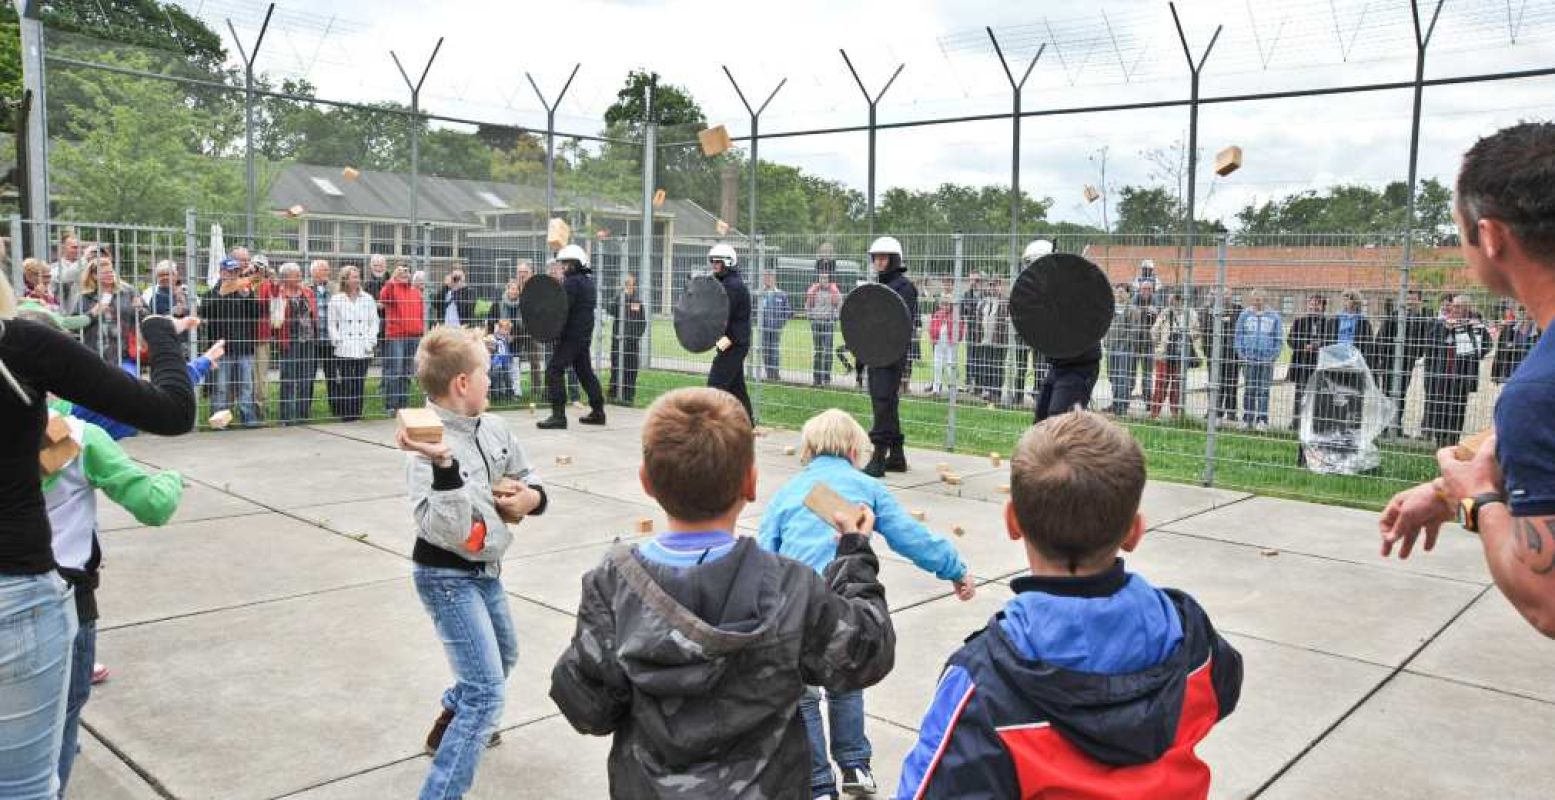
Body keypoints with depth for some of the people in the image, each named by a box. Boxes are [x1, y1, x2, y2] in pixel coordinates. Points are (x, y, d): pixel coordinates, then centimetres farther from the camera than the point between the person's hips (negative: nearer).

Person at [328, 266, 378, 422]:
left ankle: (357, 413, 11)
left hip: (364, 350, 2)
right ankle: (346, 414, 4)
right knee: (346, 383, -4)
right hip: (344, 350, -2)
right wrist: (338, 342, -5)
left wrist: (371, 341, -1)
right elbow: (332, 324, 4)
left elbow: (374, 322, 8)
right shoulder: (336, 299, 5)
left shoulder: (368, 299, 8)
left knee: (360, 383, 3)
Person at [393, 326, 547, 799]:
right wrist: (443, 466, -46)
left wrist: (532, 496, -9)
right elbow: (445, 530, -34)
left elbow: (526, 476, 13)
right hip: (447, 577, -9)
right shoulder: (430, 446, -26)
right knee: (488, 690, -13)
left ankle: (450, 728, 55)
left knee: (502, 658, 29)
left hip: (486, 570, 9)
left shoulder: (493, 427, -3)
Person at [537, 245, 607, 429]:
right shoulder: (588, 281, 16)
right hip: (585, 334, 10)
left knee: (554, 371, -9)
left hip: (571, 335, -10)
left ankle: (558, 415, -13)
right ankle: (598, 411, 24)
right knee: (585, 371, 18)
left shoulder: (572, 282, -14)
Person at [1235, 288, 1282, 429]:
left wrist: (1273, 355, -2)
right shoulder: (1245, 315, 6)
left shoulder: (1274, 316, 5)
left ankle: (1262, 419, 4)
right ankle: (1247, 418, 8)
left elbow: (1279, 338, 8)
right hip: (1249, 358, 0)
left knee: (1263, 390, 1)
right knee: (1250, 388, 3)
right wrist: (1241, 353, -3)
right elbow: (1238, 335, 7)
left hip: (1267, 358, 0)